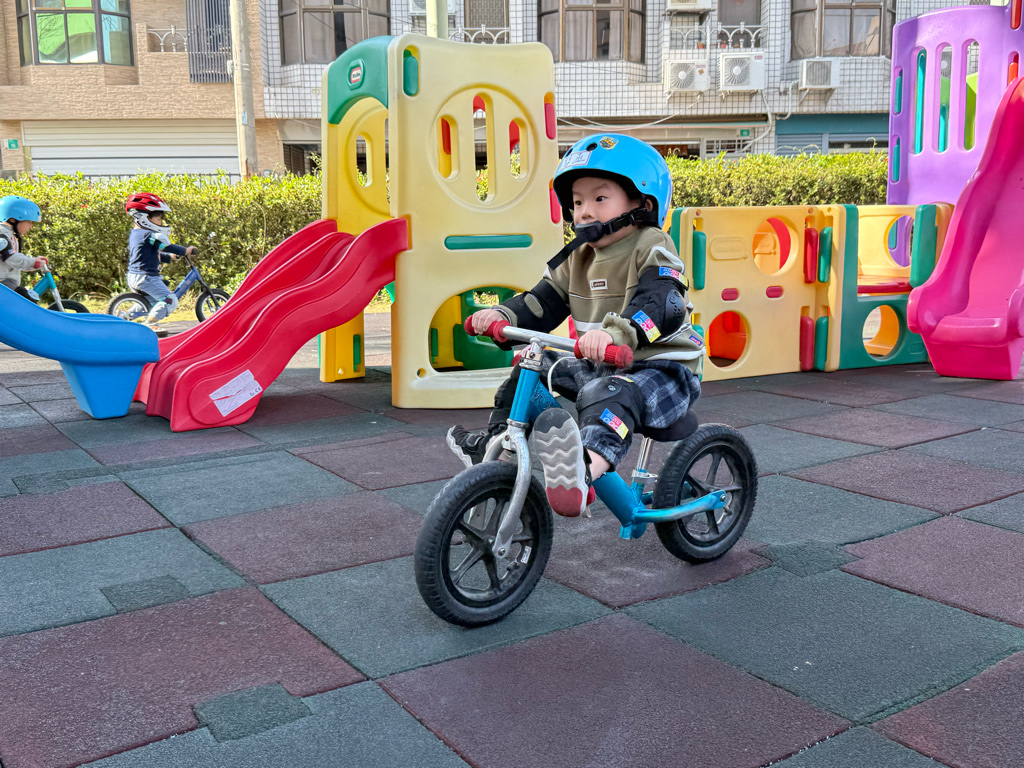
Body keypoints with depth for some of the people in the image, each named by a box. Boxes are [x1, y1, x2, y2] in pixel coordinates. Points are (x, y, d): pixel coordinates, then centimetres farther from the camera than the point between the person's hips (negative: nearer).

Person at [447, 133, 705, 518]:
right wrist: (503, 315, -12)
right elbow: (543, 302, 9)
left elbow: (661, 305, -31)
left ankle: (584, 471, -67)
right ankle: (495, 442, 23)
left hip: (660, 367, -8)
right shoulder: (578, 257, 11)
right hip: (599, 365, 9)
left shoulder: (651, 248, -13)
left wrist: (616, 333, -51)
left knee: (610, 395, -39)